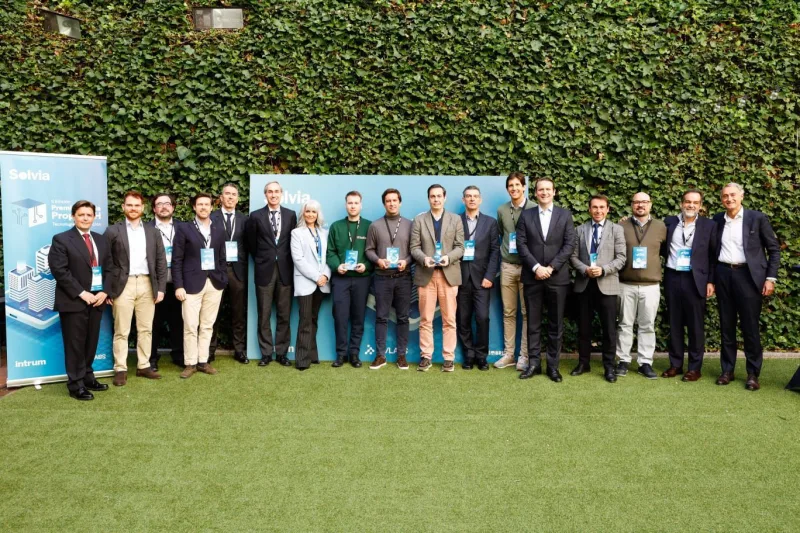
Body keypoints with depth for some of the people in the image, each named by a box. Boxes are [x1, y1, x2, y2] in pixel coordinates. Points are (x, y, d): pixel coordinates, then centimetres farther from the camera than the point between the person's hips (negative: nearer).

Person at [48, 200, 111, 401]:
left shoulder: (101, 240, 14)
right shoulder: (61, 239, -4)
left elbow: (108, 268, 12)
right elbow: (59, 270, -12)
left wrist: (105, 292, -2)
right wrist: (81, 293, -16)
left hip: (97, 299, 5)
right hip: (74, 301, -5)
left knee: (91, 342, 11)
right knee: (75, 344, 0)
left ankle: (87, 377, 23)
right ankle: (76, 384, 8)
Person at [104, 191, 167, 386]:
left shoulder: (152, 232, 10)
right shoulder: (113, 231, 1)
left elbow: (161, 261, 8)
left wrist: (161, 288, 1)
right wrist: (107, 290, -6)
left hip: (147, 285, 3)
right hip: (123, 285, -3)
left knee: (146, 329, 8)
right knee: (121, 331, 2)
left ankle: (143, 366, 18)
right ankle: (120, 369, 9)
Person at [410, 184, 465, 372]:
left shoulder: (456, 219, 10)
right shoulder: (419, 220, 8)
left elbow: (460, 247, 4)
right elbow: (414, 247, 2)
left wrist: (448, 257, -15)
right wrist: (424, 258, -17)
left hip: (449, 274, 0)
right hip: (426, 274, 0)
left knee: (449, 319, 2)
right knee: (425, 319, 4)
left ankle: (449, 357, 8)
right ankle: (425, 356, 12)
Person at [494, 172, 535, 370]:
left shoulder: (535, 209, -5)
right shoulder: (502, 210, 7)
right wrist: (506, 249, 12)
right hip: (507, 266, 4)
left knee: (527, 313, 1)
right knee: (508, 312, 8)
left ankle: (524, 356, 7)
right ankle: (508, 353, 15)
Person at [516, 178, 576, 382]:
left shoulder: (565, 215, 6)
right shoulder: (526, 215, 7)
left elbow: (569, 245, -2)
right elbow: (521, 245, 0)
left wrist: (551, 268, -11)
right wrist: (536, 267, -12)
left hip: (557, 277, 0)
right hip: (532, 277, 0)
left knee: (556, 324, 5)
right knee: (533, 323, 5)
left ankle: (553, 365, 13)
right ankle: (533, 363, 14)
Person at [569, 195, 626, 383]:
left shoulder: (617, 230, 4)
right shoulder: (580, 229, 10)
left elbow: (621, 258, -3)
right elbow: (573, 256, 6)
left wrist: (603, 269, -18)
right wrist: (585, 269, -12)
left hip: (606, 284, -2)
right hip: (584, 284, 2)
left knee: (609, 328, 1)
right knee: (583, 326, 9)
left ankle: (608, 367, 12)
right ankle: (583, 362, 22)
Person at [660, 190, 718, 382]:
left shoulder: (709, 225, 1)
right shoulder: (669, 222, 7)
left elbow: (713, 256, 0)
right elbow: (663, 249, 12)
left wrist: (711, 281, -4)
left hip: (695, 280, -2)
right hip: (672, 278, 2)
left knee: (695, 326, 3)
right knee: (674, 324, 9)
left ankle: (695, 367, 12)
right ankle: (675, 364, 18)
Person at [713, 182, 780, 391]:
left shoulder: (757, 218, -1)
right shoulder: (717, 220, 8)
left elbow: (774, 248, 1)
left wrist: (771, 277, -6)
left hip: (748, 276, -3)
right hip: (723, 275, 3)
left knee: (750, 326, 0)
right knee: (726, 325, 9)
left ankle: (753, 373, 11)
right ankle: (727, 370, 18)